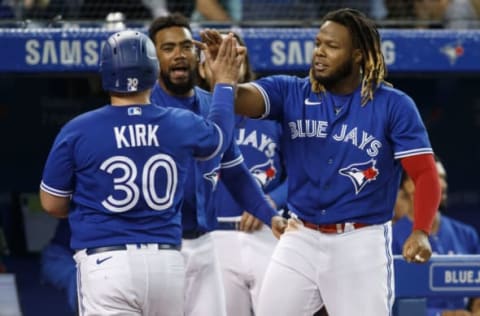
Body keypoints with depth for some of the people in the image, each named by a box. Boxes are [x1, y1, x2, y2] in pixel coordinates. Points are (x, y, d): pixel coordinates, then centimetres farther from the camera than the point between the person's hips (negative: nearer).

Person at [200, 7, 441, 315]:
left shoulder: (394, 106, -6)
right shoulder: (291, 93, 2)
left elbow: (426, 174, -9)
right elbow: (239, 98, -14)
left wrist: (421, 232, -25)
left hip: (361, 244, -3)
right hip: (300, 240, 3)